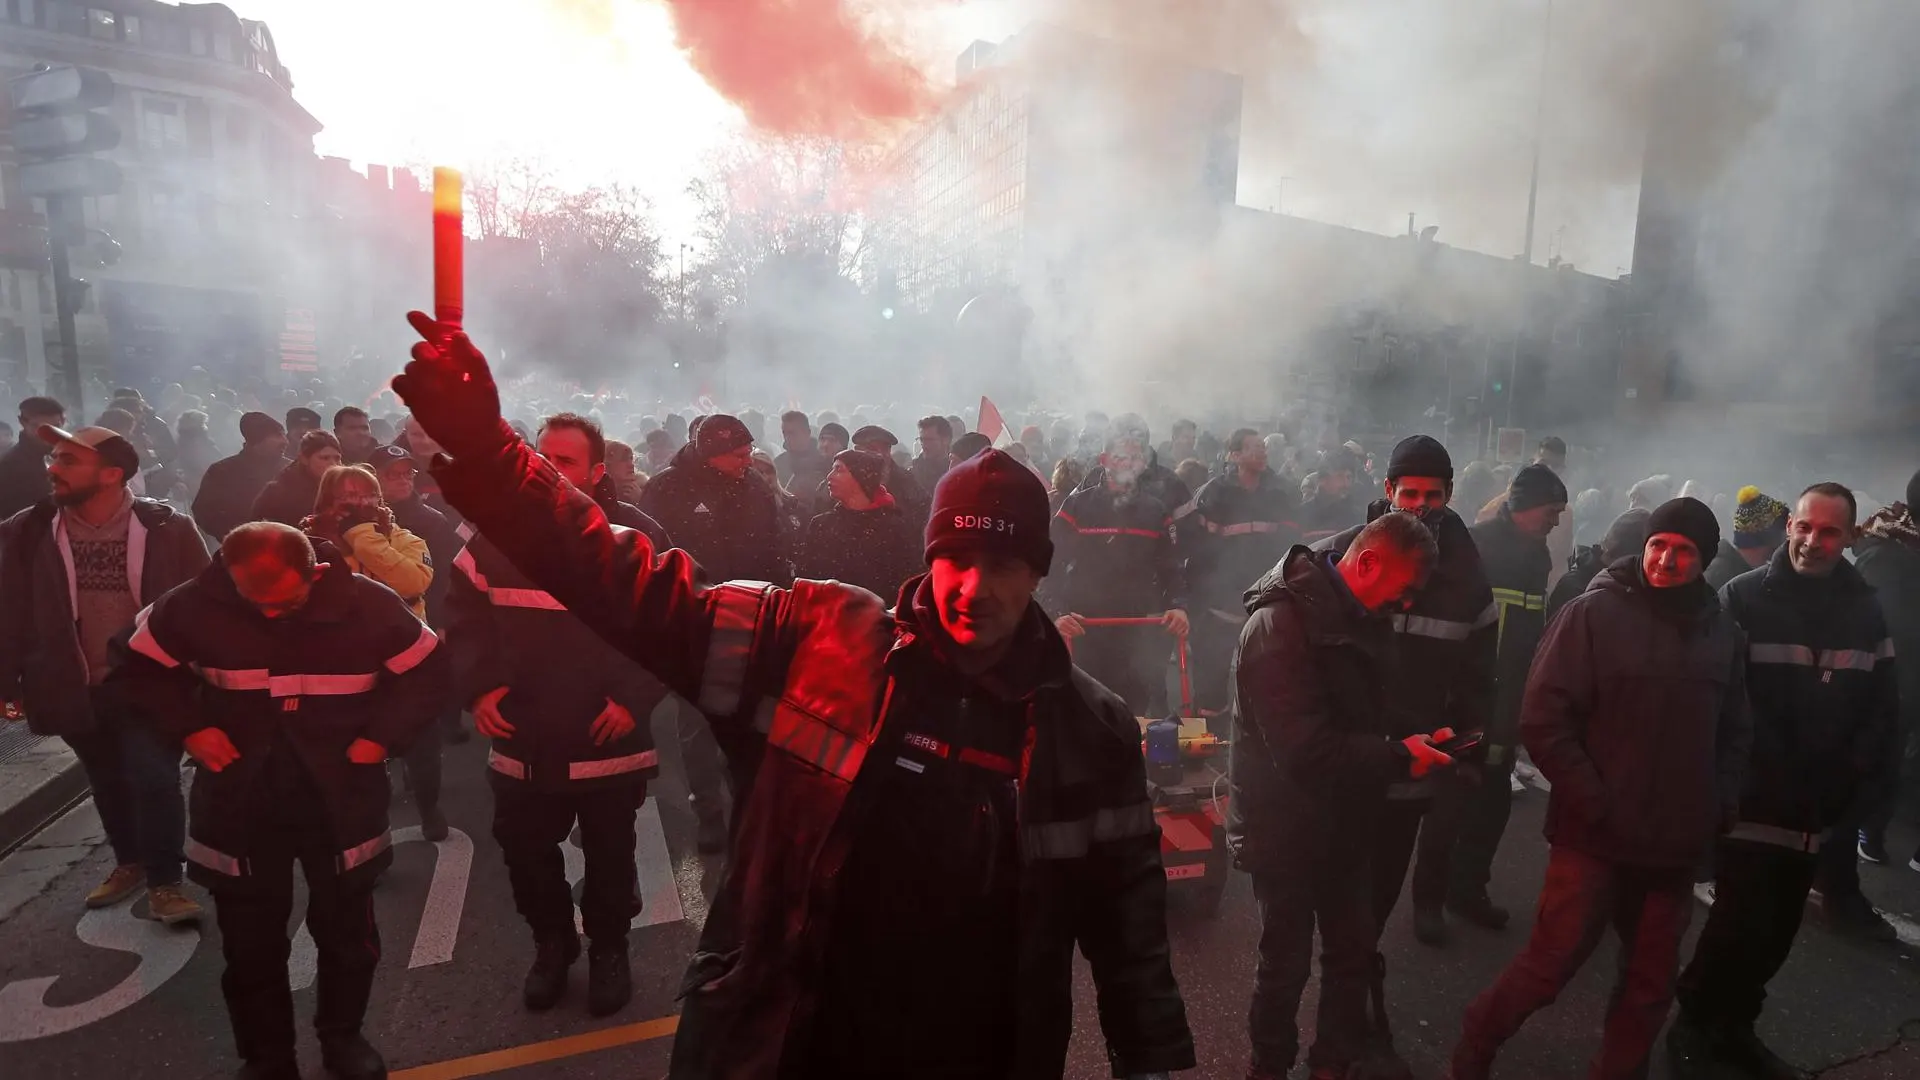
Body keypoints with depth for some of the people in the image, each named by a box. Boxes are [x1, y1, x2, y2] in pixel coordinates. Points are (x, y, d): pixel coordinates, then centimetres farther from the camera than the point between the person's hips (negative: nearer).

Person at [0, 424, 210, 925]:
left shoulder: (167, 528, -12)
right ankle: (130, 862, 40)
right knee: (108, 784, 19)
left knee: (154, 780, -6)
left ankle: (164, 881, 11)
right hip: (78, 689, 4)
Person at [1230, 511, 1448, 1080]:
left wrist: (1415, 740, -4)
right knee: (1287, 963, 10)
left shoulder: (1359, 617, 2)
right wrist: (1400, 756, -21)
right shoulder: (1280, 625, -27)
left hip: (1343, 822, 8)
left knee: (1354, 949, 20)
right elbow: (1307, 751, -32)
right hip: (1286, 830, -8)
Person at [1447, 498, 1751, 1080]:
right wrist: (1595, 806, -14)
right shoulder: (1593, 612, -9)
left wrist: (1722, 803, 3)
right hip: (1596, 836, -4)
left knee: (1652, 983, 15)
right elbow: (1543, 719, -12)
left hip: (1676, 842, 5)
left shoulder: (1722, 631, 6)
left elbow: (1735, 730, 16)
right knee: (1549, 966, 2)